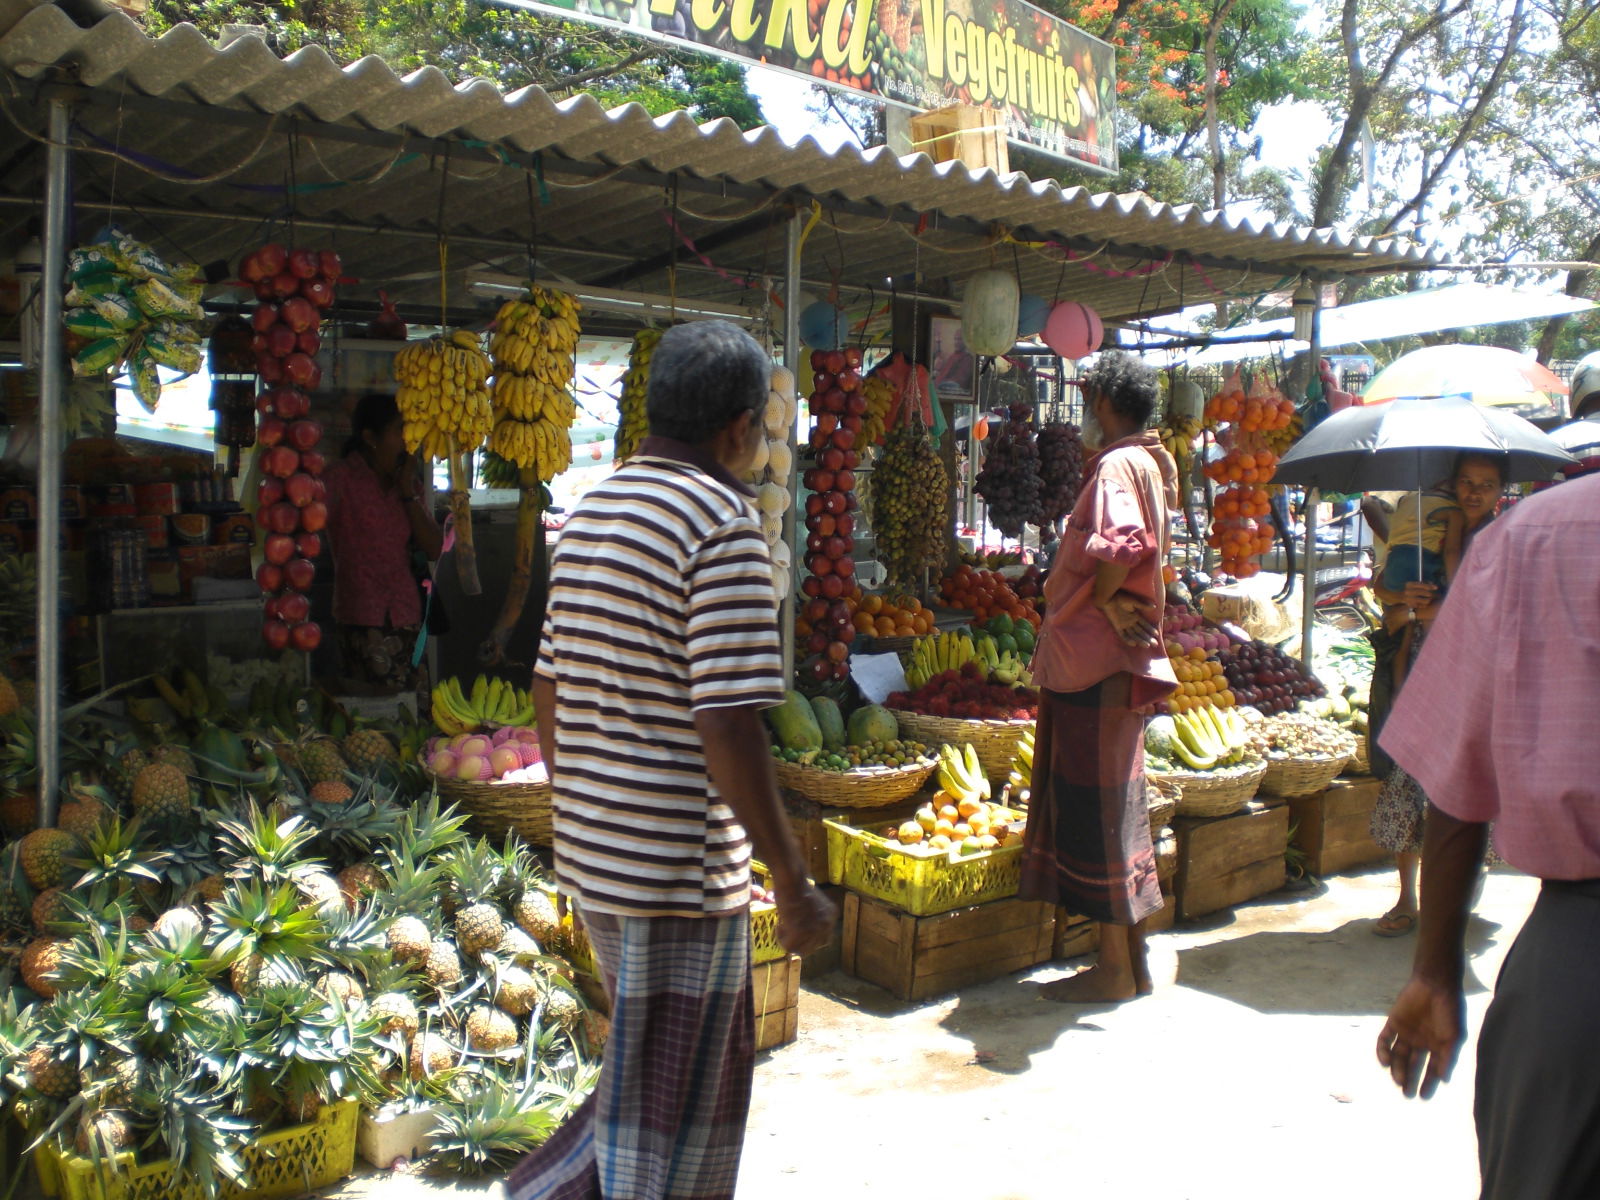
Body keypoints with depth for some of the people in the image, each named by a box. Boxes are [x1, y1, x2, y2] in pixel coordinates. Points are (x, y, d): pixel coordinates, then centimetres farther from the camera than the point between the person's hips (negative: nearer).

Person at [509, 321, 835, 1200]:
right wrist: (792, 884, -15)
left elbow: (549, 691, 14)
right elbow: (725, 729, -22)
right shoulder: (723, 522, -16)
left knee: (710, 1066, 25)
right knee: (662, 1111, 9)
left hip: (591, 853, 9)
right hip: (680, 866, -9)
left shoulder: (591, 512, 9)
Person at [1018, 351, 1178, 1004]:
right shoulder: (1145, 461, 18)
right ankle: (1133, 960, 23)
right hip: (1106, 661, 10)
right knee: (1113, 805, 14)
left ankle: (1114, 969, 7)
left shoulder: (1117, 465, -14)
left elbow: (1122, 542, -32)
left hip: (1096, 662, -10)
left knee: (1096, 806, -3)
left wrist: (1100, 602, -16)